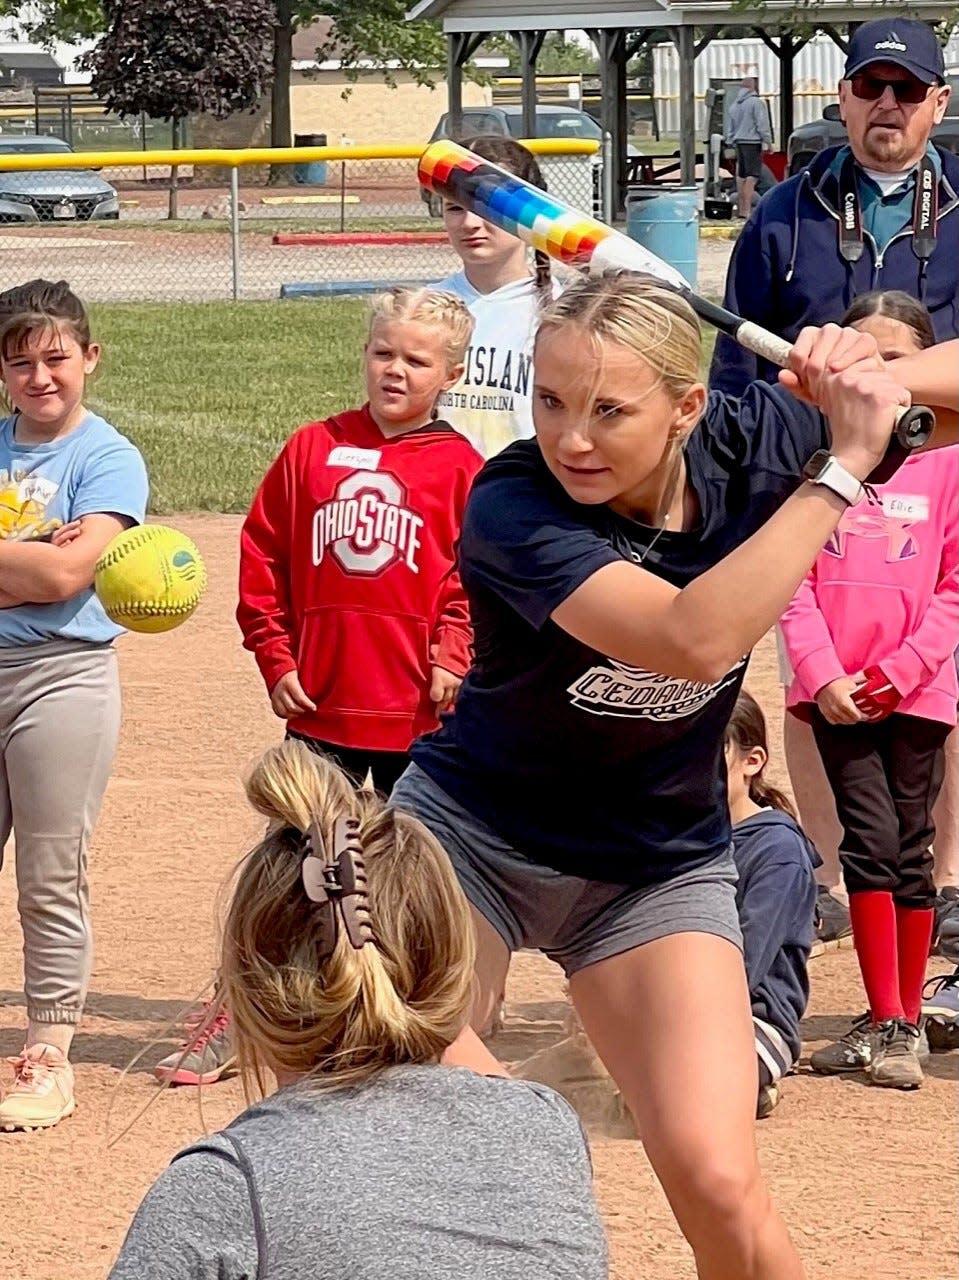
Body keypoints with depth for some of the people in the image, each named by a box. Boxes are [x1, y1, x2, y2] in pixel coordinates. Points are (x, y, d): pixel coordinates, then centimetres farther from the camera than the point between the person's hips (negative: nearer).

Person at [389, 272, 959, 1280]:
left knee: (717, 1185, -12)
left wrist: (878, 379, -27)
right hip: (473, 832, -2)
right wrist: (845, 466, -40)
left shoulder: (750, 445, -16)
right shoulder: (512, 505, -28)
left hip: (658, 866, 2)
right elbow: (694, 638, -43)